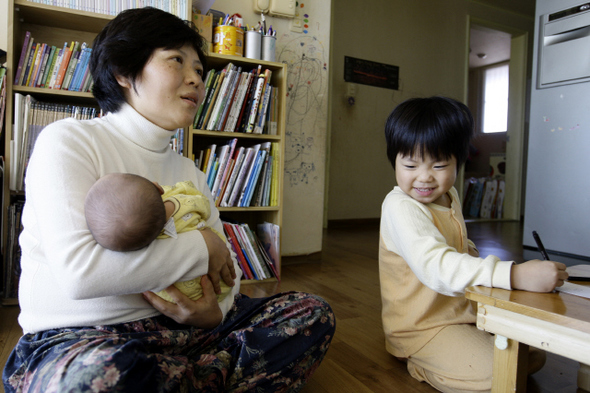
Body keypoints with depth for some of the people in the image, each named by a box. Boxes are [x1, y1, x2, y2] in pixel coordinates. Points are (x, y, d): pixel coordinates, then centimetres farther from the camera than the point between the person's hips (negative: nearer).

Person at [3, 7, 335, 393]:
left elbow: (226, 268, 9)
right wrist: (201, 247, -15)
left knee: (312, 314, -4)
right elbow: (78, 270, -23)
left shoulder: (189, 172, 12)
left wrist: (212, 311, -15)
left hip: (174, 324, 6)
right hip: (74, 337, -5)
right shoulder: (67, 141, -7)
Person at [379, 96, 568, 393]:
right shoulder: (400, 207, -26)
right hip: (422, 325, -8)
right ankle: (422, 365, 0)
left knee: (534, 355, 11)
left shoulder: (448, 196, 4)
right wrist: (514, 274, -46)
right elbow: (436, 265, -40)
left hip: (465, 311, 9)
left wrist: (469, 250, 2)